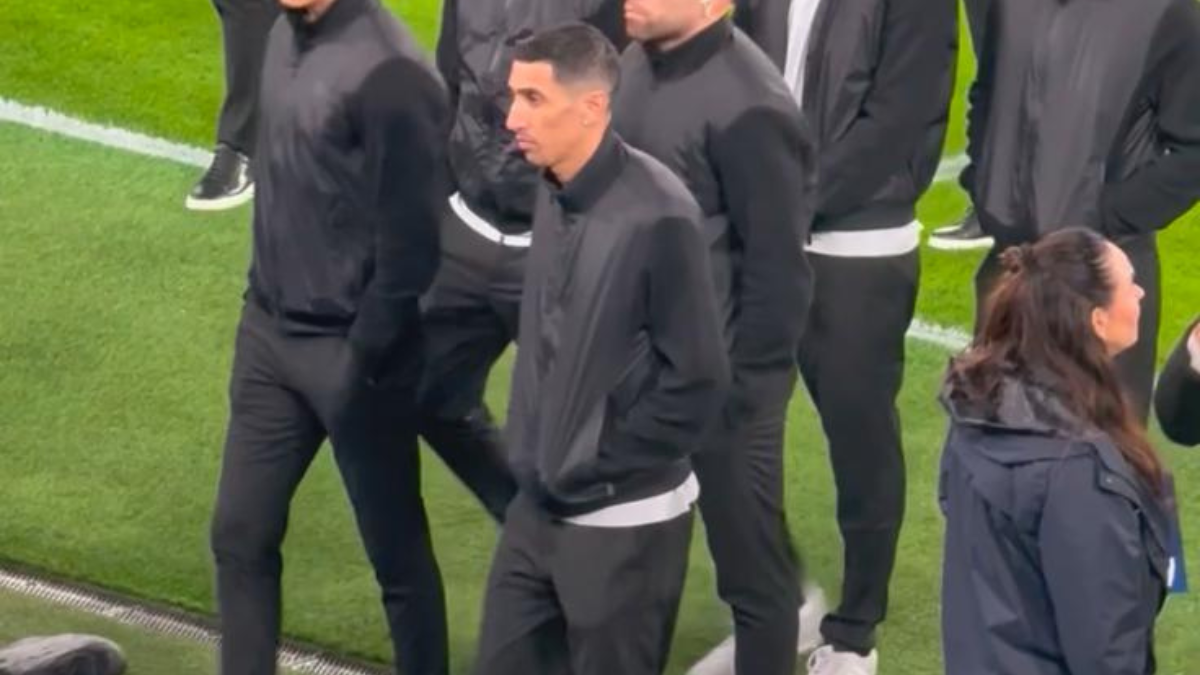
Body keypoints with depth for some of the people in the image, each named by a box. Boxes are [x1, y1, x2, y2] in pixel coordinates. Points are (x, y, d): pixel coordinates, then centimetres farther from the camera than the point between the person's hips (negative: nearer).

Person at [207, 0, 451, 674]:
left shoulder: (388, 73, -22)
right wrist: (265, 307, 14)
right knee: (240, 534, 12)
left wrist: (362, 359, -15)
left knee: (396, 552, 9)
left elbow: (410, 248, -19)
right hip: (269, 332, 8)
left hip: (348, 351, -7)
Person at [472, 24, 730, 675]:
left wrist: (597, 473, -11)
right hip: (540, 508, 7)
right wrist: (533, 461, 10)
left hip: (622, 521, -7)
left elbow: (697, 379, -17)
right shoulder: (554, 194, 2)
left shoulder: (657, 215, -20)